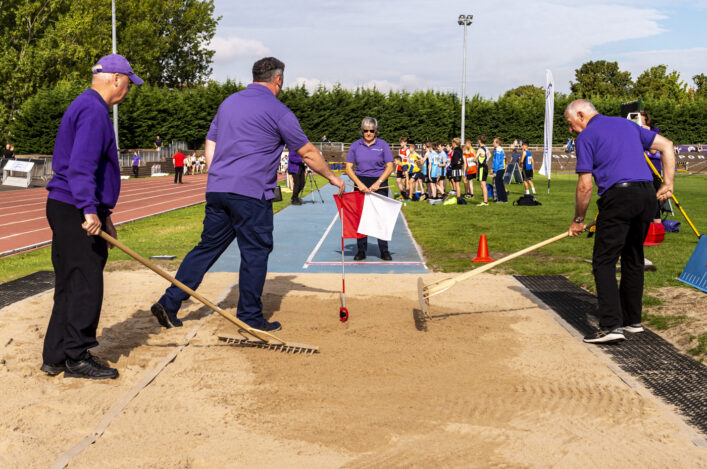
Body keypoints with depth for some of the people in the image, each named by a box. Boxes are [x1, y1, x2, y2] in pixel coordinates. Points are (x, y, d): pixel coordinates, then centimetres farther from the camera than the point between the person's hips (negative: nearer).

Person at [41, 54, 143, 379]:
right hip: (77, 213, -11)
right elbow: (81, 166, -25)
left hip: (67, 209, 11)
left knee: (69, 287, 14)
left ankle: (55, 358, 21)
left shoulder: (86, 107, 21)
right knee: (86, 285, -5)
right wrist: (90, 210, -32)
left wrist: (104, 213, 27)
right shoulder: (93, 111, -13)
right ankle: (77, 359, 3)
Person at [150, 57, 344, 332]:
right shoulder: (276, 110, -3)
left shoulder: (229, 102, 17)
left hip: (217, 189, 7)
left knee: (208, 247, 13)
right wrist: (332, 177, 16)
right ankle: (251, 318, 9)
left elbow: (209, 146, 19)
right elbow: (308, 153, 3)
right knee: (255, 253, 3)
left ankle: (169, 303, 12)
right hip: (251, 193, -7)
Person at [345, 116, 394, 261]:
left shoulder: (383, 145, 2)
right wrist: (359, 183, -11)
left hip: (379, 184, -1)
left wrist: (378, 183, -12)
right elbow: (349, 168, 2)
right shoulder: (355, 146, 5)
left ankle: (384, 250, 3)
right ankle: (361, 250, 8)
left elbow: (389, 167, 0)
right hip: (360, 184, 1)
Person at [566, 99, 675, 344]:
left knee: (604, 262, -5)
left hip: (618, 197, -7)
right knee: (633, 260, 18)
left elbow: (585, 186, -3)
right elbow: (666, 145, 20)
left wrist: (578, 220, 8)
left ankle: (611, 325, -14)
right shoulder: (627, 124, 22)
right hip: (648, 195, 7)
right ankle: (632, 319, 24)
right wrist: (668, 183, 17)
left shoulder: (586, 137, 2)